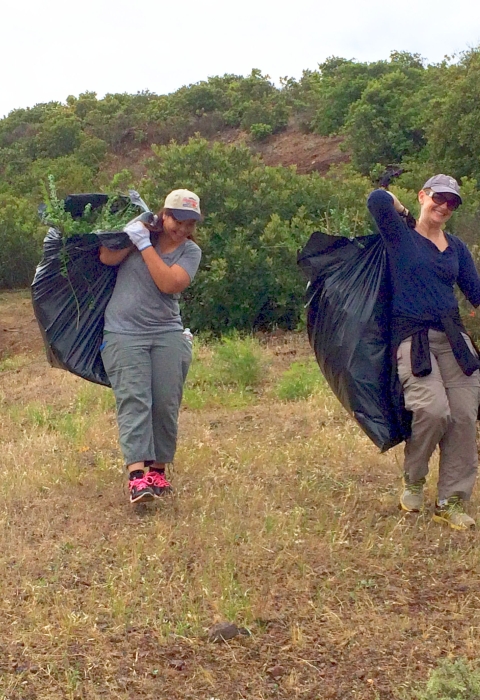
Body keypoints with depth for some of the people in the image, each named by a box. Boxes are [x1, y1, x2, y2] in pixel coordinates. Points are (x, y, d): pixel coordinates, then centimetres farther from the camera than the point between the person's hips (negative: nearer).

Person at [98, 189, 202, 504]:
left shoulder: (190, 251, 6)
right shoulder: (142, 229, 7)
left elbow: (169, 283, -13)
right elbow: (107, 258, -6)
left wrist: (145, 245, -13)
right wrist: (131, 235, -15)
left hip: (167, 335, 2)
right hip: (124, 334, -2)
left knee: (166, 404, -1)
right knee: (133, 401, -13)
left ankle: (157, 469, 12)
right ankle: (137, 474, -21)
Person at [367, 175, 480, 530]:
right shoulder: (400, 234, 2)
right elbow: (378, 199, -16)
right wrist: (402, 211, 1)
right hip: (412, 336, -5)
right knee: (433, 408, -22)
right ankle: (413, 482, 4)